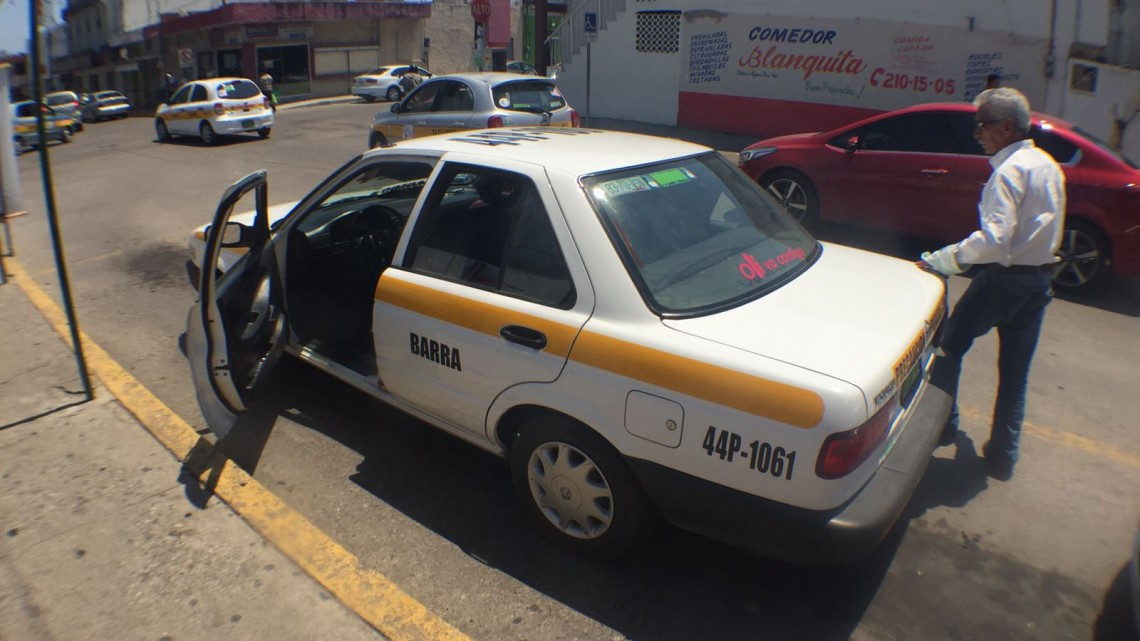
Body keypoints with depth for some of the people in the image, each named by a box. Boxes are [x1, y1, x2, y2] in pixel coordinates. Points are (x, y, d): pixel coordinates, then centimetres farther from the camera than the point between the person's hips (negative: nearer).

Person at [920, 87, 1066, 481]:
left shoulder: (1010, 170, -17)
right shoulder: (1049, 165, 12)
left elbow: (995, 238, -29)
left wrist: (944, 259, -25)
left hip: (1003, 278, -8)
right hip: (1040, 279, 9)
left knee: (949, 345, 9)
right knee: (1016, 372, 12)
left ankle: (941, 424, 16)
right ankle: (1002, 456, 21)